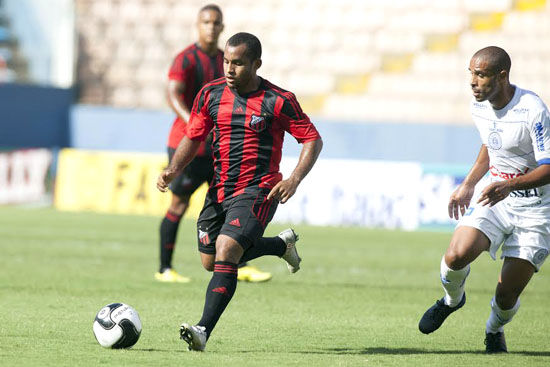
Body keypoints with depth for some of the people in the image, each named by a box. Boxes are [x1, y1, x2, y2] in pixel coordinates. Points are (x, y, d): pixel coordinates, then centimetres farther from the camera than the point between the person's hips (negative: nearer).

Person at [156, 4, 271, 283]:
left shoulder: (225, 61, 13)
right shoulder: (186, 59, -10)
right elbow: (173, 95, -24)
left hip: (217, 146, 7)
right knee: (179, 205, -2)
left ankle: (240, 267, 4)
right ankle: (164, 269, 7)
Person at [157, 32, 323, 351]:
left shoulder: (279, 101, -10)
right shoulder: (211, 94, 3)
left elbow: (313, 139, -3)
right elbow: (193, 137, 11)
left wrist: (294, 180, -18)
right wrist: (174, 169, -8)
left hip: (258, 191, -6)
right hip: (220, 190, 7)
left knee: (226, 252, -24)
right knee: (211, 261, 15)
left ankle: (204, 331, -28)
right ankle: (282, 244, 38)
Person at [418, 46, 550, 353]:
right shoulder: (479, 107, 1)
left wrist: (510, 185, -37)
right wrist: (468, 185, 15)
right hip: (496, 200, 5)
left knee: (507, 295, -6)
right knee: (457, 256, -23)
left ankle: (495, 329, 31)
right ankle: (452, 299, 11)